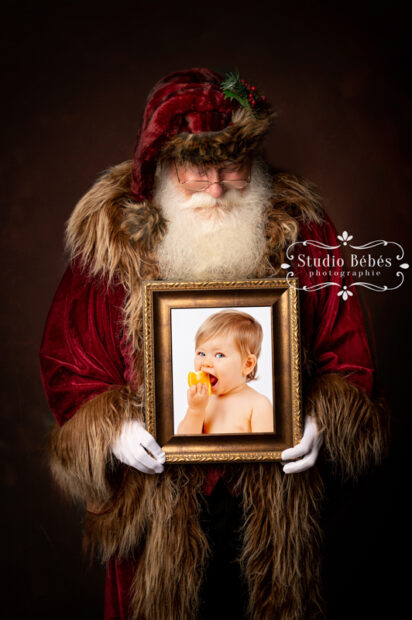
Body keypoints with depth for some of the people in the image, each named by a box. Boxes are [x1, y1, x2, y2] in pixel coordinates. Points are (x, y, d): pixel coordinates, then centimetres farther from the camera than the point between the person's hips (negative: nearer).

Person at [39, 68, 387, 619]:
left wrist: (320, 420, -15)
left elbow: (346, 355, 2)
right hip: (156, 494, 0)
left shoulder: (303, 233, -6)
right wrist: (111, 429, -16)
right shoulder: (112, 241, -8)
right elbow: (66, 363, -1)